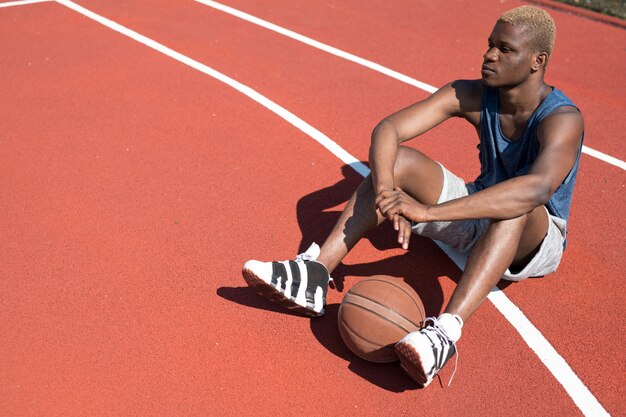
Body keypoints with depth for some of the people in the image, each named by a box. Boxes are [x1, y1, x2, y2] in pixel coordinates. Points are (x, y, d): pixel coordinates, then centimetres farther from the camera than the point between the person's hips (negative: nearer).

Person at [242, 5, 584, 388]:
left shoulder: (562, 119, -26)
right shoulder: (471, 97, -11)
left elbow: (538, 187, -48)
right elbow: (387, 129, -21)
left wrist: (429, 211, -54)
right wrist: (386, 191, -42)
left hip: (538, 242, -4)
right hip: (478, 218, 5)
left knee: (516, 204, -40)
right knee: (400, 160, -17)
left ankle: (445, 332, -52)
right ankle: (315, 275, -28)